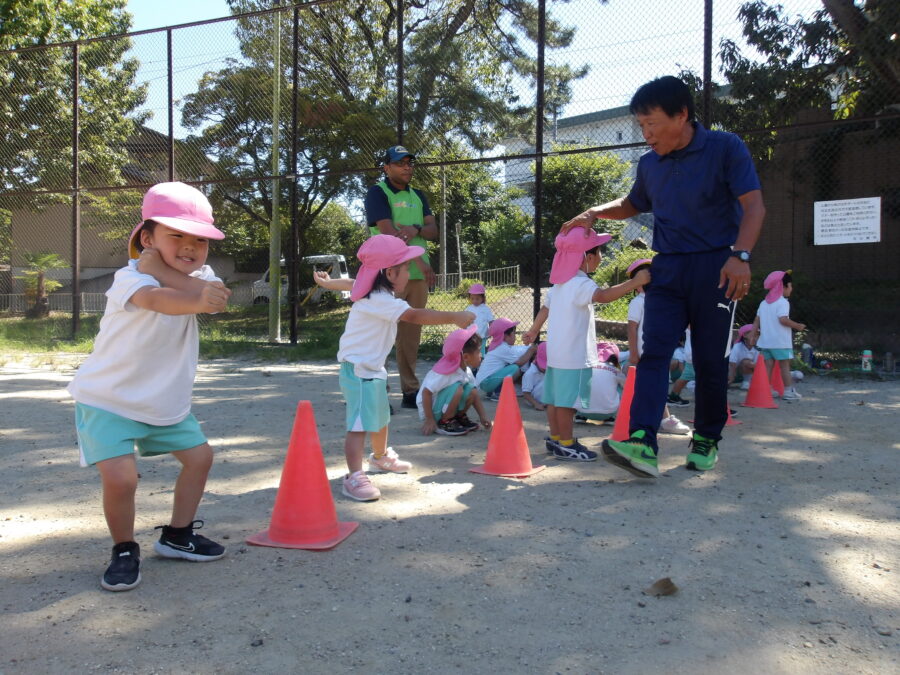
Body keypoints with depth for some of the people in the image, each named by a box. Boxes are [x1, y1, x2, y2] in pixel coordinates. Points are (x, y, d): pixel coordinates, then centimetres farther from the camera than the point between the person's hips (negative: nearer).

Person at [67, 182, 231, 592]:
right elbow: (159, 300, -47)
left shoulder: (202, 278, -4)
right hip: (108, 399, -6)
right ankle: (124, 551, 8)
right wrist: (198, 301, -64)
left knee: (199, 456, 12)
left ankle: (177, 536, 31)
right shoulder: (129, 279, -23)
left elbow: (215, 297, -29)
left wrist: (155, 265, -29)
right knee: (120, 477, -20)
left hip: (167, 402, 7)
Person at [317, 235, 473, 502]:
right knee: (359, 425, -16)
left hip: (373, 369, 11)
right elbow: (415, 315, -38)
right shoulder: (379, 300, -26)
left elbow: (349, 283, 27)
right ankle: (354, 478, -16)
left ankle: (381, 457, 47)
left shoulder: (377, 292, 6)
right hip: (358, 370, -11)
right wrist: (454, 317, -40)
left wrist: (327, 282, 47)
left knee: (380, 418, 26)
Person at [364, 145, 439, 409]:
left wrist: (415, 229, -13)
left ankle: (410, 391, 14)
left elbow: (433, 231, 10)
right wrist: (420, 260, -19)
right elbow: (388, 231, -14)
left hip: (418, 274, 6)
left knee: (411, 335, 9)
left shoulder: (418, 196, 19)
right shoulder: (377, 193, -2)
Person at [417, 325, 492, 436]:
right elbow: (426, 392, -29)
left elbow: (474, 395, 9)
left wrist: (483, 415, 0)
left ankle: (459, 416, 13)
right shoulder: (446, 372, -28)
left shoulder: (466, 370, -1)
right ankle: (444, 423, -13)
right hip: (430, 410, -8)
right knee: (457, 389, -29)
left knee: (472, 391, -11)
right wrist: (429, 420, -26)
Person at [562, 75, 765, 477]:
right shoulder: (649, 164, 12)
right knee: (654, 351, -12)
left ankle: (707, 440, 21)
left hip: (715, 267, -4)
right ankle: (642, 444, -21)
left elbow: (753, 206, -11)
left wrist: (740, 255, -26)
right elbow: (633, 204, 31)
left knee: (710, 360, 2)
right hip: (668, 268, 4)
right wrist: (595, 214, 14)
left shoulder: (725, 148, -3)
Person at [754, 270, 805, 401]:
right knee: (785, 365, 1)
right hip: (780, 341, -6)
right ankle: (788, 391, 4)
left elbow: (756, 321, 11)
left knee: (768, 366, 7)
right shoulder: (783, 302, -9)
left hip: (765, 341, 6)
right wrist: (797, 326, -11)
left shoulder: (763, 303, 13)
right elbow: (783, 319, -22)